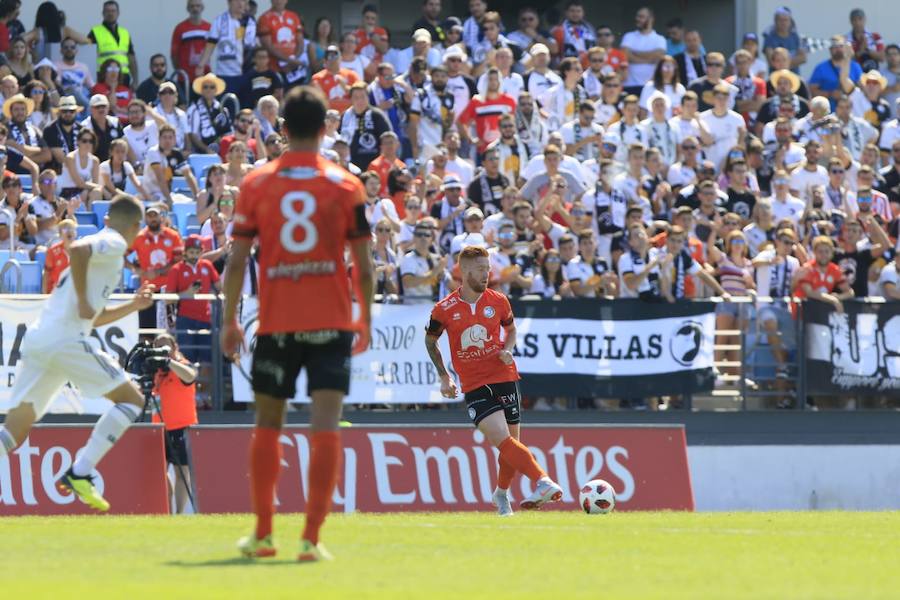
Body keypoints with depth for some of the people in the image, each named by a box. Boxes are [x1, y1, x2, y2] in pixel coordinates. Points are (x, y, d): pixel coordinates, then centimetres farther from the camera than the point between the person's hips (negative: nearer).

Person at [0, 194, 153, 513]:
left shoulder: (103, 244, 29)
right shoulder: (114, 244, 1)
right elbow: (77, 249, -22)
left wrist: (134, 305, 36)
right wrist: (83, 301, -17)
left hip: (36, 340, 9)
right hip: (65, 339, -9)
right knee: (131, 399, 4)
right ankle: (79, 473, -8)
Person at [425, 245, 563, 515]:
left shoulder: (498, 301, 2)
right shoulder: (445, 309, -4)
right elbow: (430, 340, 13)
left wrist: (508, 349, -1)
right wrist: (444, 377, 9)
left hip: (504, 377, 2)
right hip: (473, 386, -2)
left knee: (510, 443, 4)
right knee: (503, 440, -21)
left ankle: (502, 493, 27)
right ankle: (542, 481, -31)